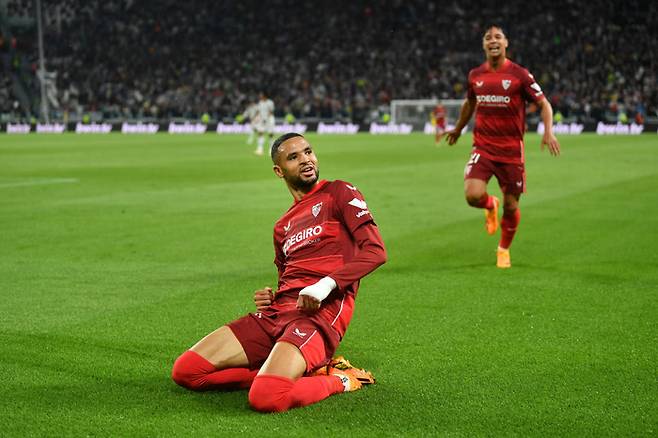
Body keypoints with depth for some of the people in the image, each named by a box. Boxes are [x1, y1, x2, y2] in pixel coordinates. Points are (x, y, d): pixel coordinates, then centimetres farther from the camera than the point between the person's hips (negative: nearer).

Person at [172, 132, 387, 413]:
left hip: (320, 313, -8)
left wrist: (327, 284, -20)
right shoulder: (282, 227, 25)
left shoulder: (339, 193, 7)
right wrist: (268, 299, 6)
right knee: (185, 371, -6)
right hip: (277, 312, 8)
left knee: (265, 398, -34)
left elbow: (375, 252, -6)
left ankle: (336, 381, -3)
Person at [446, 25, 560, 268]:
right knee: (473, 195, -20)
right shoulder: (475, 75, 4)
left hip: (511, 150, -2)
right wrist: (458, 129, 36)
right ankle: (491, 206, 19)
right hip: (483, 147, 2)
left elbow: (544, 104, -1)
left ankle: (504, 249, 33)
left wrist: (548, 132, -18)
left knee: (511, 205, 5)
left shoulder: (519, 75, -6)